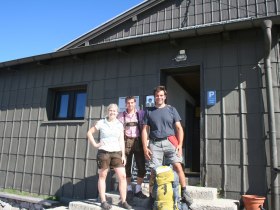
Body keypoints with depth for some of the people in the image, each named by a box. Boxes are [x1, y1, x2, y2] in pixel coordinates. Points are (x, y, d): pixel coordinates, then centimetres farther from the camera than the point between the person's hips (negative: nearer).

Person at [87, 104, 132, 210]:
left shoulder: (119, 124, 6)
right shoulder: (101, 122, 0)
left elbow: (121, 141, 7)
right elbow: (89, 133, 7)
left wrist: (123, 155, 1)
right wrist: (95, 144, -2)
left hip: (116, 152, 2)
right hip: (103, 152, -2)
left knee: (122, 176, -4)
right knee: (102, 176, 5)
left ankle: (123, 201, 6)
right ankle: (103, 201, 14)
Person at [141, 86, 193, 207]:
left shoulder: (171, 109, 10)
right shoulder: (149, 111, 11)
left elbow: (179, 128, 8)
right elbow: (145, 130, 9)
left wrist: (180, 144, -3)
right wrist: (145, 147, 1)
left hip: (170, 142, 0)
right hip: (155, 144, 0)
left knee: (178, 166, -10)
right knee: (154, 171, 2)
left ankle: (184, 192, 4)